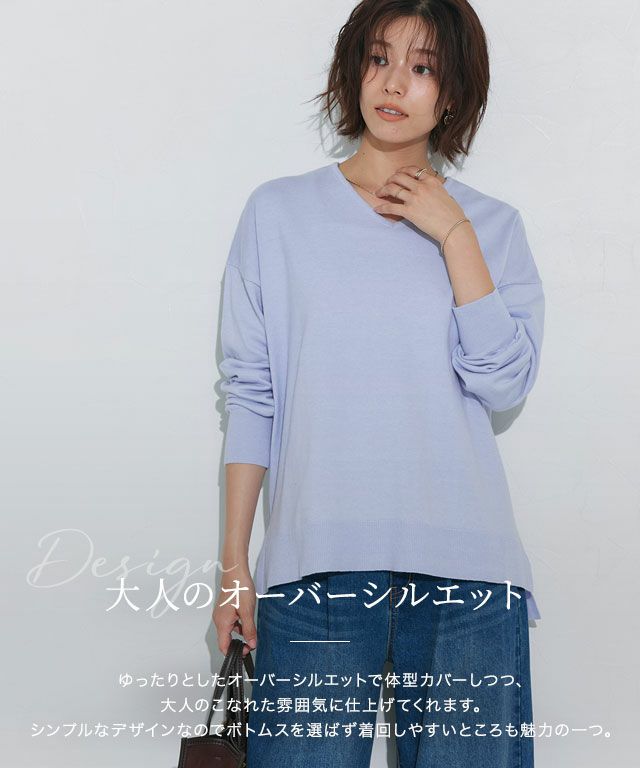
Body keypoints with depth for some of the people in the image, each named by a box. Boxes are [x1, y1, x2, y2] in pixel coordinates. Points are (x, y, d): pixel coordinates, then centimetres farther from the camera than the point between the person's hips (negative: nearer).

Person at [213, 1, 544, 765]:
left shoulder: (491, 226, 10)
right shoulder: (279, 212, 7)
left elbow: (506, 383, -3)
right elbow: (250, 395, 5)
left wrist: (454, 236, -5)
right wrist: (234, 561, 2)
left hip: (463, 560, 1)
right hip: (317, 559, -1)